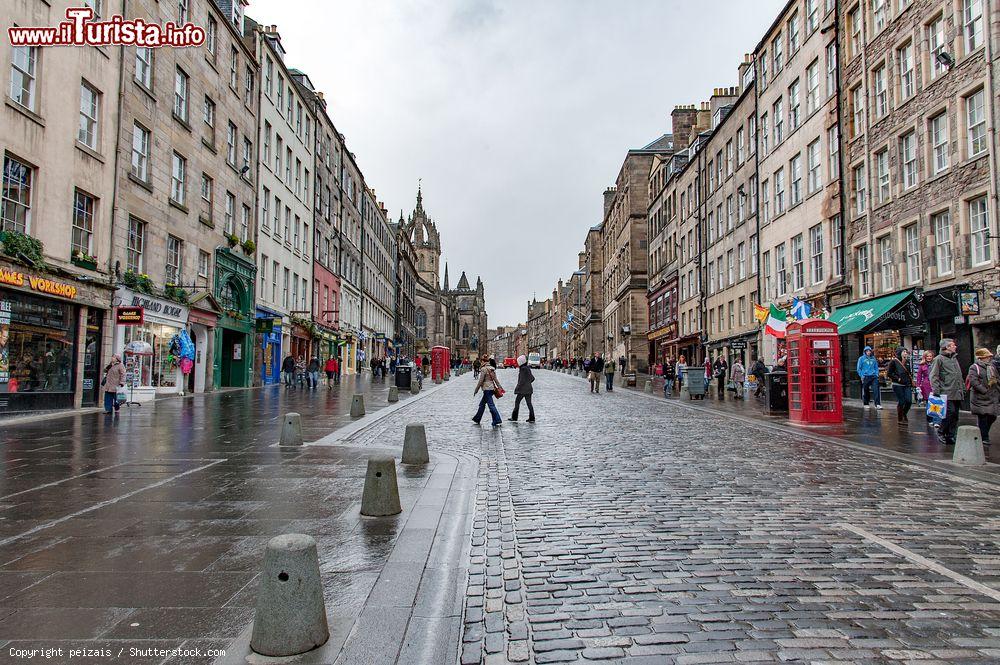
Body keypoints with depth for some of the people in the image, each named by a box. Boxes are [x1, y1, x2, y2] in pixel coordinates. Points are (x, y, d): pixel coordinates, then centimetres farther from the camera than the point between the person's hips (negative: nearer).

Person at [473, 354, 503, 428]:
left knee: (491, 405, -8)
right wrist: (500, 387, 15)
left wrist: (476, 390, -6)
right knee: (482, 404, 19)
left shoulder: (484, 369, -14)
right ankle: (477, 419, 30)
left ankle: (497, 421, -11)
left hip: (487, 389, -9)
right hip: (492, 388, 9)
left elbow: (480, 381, -13)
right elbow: (495, 379, 12)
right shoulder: (492, 369, 10)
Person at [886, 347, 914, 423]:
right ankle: (900, 419, 11)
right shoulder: (894, 361, -5)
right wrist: (898, 379, -12)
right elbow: (889, 373, -6)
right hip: (898, 385, -5)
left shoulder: (907, 361, 13)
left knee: (909, 401, -3)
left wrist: (911, 383, 15)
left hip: (907, 385, 5)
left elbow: (909, 373, 22)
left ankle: (904, 414, 24)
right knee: (901, 402, -3)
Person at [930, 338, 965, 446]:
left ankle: (951, 436, 13)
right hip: (947, 393, -8)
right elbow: (933, 376, -10)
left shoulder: (954, 358, 20)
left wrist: (963, 389, 19)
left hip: (957, 393, 8)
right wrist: (936, 390, -18)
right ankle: (941, 432, 0)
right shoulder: (939, 359, -5)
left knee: (955, 415, 7)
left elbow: (959, 376, 25)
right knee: (950, 412, -15)